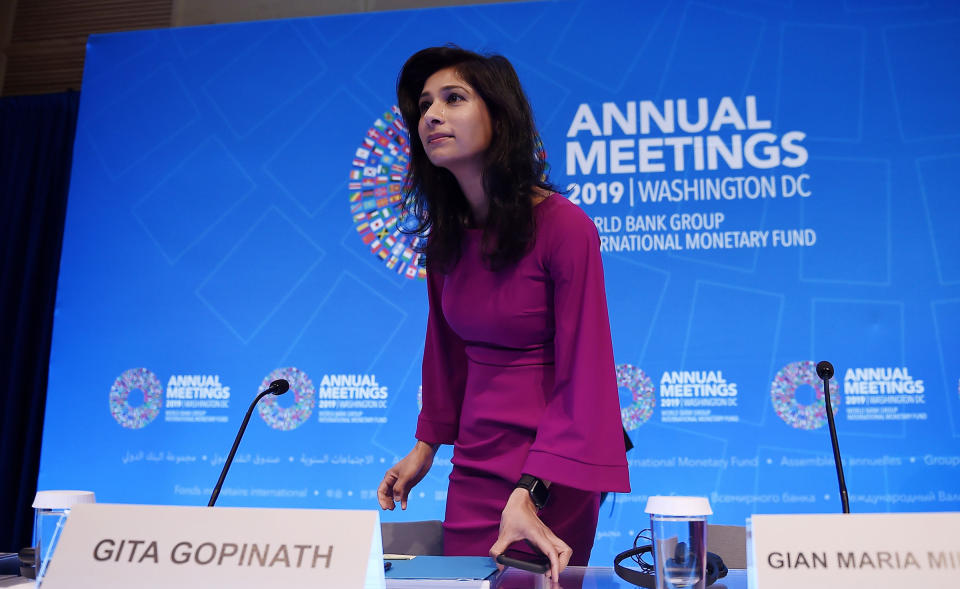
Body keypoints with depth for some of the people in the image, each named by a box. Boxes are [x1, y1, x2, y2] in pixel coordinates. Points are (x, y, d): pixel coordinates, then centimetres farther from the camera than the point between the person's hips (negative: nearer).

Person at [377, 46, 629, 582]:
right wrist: (427, 445, 15)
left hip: (552, 471, -6)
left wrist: (527, 494, -25)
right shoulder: (446, 235, 2)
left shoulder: (565, 226, -18)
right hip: (473, 465, 6)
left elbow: (582, 375, -19)